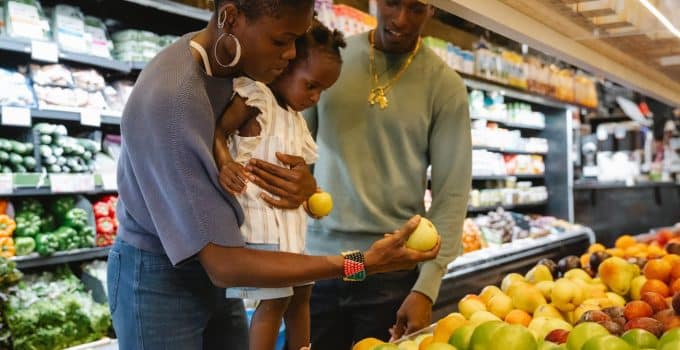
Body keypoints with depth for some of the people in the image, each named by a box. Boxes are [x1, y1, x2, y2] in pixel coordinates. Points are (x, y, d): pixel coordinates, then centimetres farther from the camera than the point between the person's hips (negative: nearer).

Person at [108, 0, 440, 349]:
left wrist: (306, 188, -22)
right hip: (158, 279, -6)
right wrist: (360, 263, -29)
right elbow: (223, 265, -28)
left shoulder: (226, 62, -5)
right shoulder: (171, 98, -29)